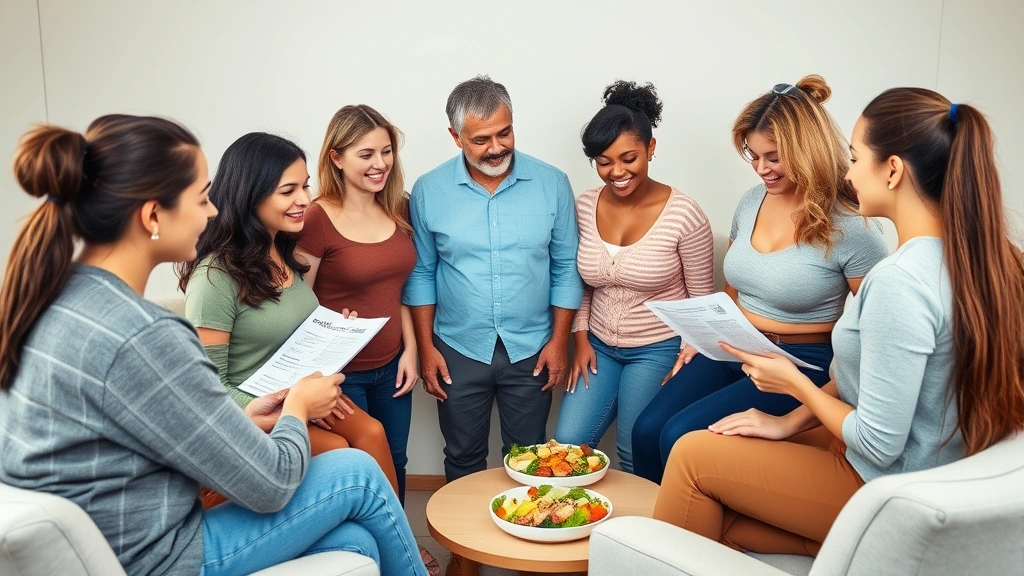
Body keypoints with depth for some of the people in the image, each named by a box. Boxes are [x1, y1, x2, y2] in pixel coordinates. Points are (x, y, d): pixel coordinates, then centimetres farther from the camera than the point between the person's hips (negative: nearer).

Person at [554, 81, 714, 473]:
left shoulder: (684, 215, -16)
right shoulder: (584, 207, -4)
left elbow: (702, 300, -8)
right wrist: (581, 337, 3)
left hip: (659, 350, -4)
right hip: (599, 347, 4)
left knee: (636, 457, 6)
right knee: (567, 444, 3)